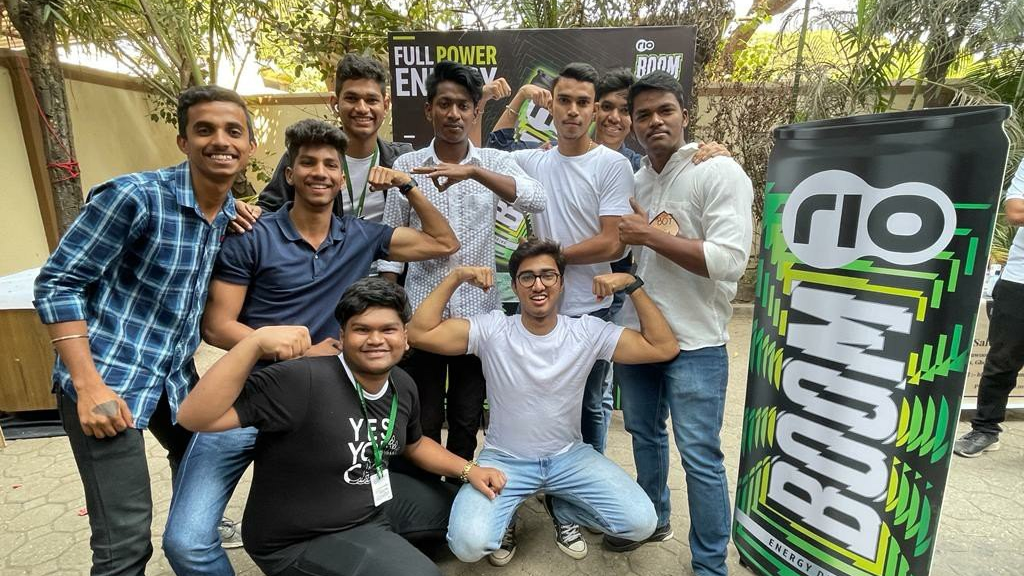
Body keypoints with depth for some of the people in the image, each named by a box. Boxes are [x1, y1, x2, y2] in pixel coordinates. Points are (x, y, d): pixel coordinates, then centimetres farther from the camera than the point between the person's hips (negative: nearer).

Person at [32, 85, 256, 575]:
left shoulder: (235, 216, 2)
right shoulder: (134, 196, -17)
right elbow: (56, 284, -14)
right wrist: (89, 385, -21)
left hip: (175, 376, 7)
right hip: (107, 378, -7)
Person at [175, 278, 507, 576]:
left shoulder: (403, 386, -6)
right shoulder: (303, 381, -29)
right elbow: (194, 418, -32)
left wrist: (468, 470, 2)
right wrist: (255, 341, -41)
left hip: (378, 500, 8)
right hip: (302, 542, -7)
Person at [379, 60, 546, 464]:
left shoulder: (494, 161, 1)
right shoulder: (407, 165, 2)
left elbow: (537, 200, -18)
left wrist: (473, 171, -30)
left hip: (479, 310, 1)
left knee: (467, 419, 14)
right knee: (423, 420, 10)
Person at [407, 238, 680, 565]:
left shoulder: (588, 332, -10)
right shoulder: (492, 330, -13)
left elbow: (663, 348, -13)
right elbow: (418, 334, -20)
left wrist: (632, 284, -19)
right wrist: (456, 277, -22)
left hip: (569, 456, 2)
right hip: (504, 460, -1)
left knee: (641, 522, -14)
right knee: (469, 544, -24)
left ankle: (563, 509, 16)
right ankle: (506, 517, 14)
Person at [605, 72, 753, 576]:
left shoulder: (720, 172, -10)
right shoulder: (634, 181, 9)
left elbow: (728, 261, -22)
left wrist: (648, 235, -19)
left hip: (694, 342, -6)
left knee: (700, 456, 3)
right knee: (644, 434, 20)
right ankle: (653, 518, 44)